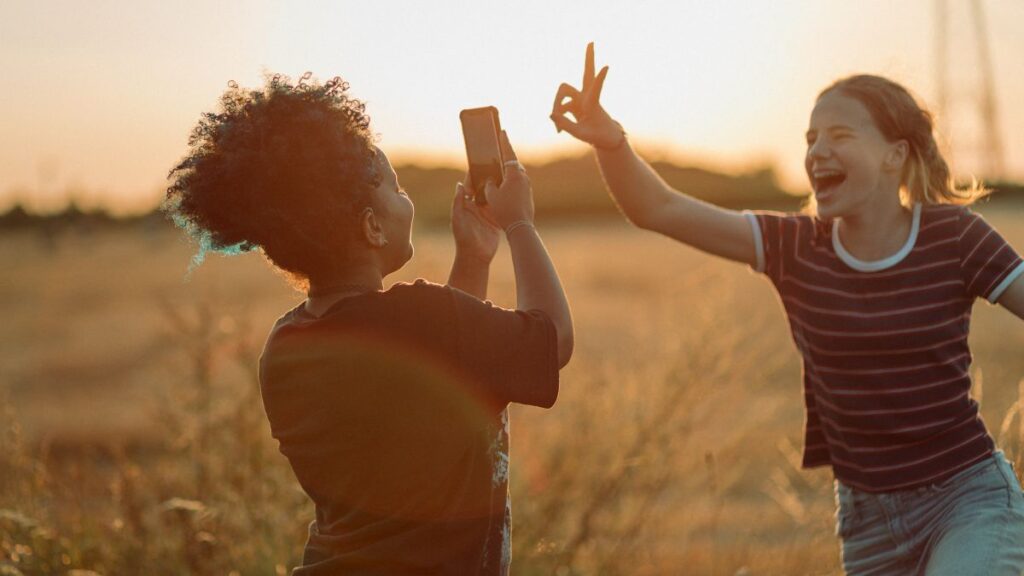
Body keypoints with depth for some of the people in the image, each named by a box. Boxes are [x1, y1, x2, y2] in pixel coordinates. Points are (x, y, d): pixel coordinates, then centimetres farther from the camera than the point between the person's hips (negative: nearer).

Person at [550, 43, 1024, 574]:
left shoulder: (953, 238, -9)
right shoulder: (794, 249, -3)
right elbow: (657, 209, -11)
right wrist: (611, 142, -29)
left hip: (970, 498, -4)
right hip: (868, 518, 4)